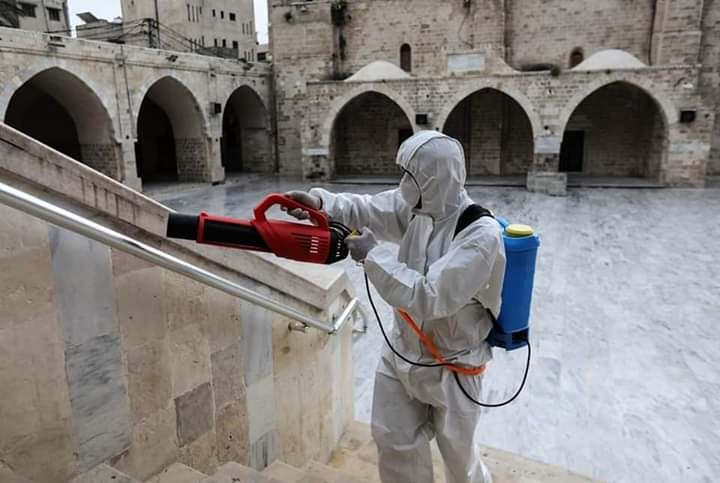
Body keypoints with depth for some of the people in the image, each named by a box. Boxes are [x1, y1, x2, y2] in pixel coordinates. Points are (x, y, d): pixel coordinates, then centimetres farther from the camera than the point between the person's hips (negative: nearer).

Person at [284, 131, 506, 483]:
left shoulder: (482, 236, -30)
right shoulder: (417, 205, -8)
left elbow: (429, 298, -34)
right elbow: (364, 209, -3)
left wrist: (374, 256, -29)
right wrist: (320, 202, -23)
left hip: (450, 367, -6)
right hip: (402, 352, 6)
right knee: (394, 442, 21)